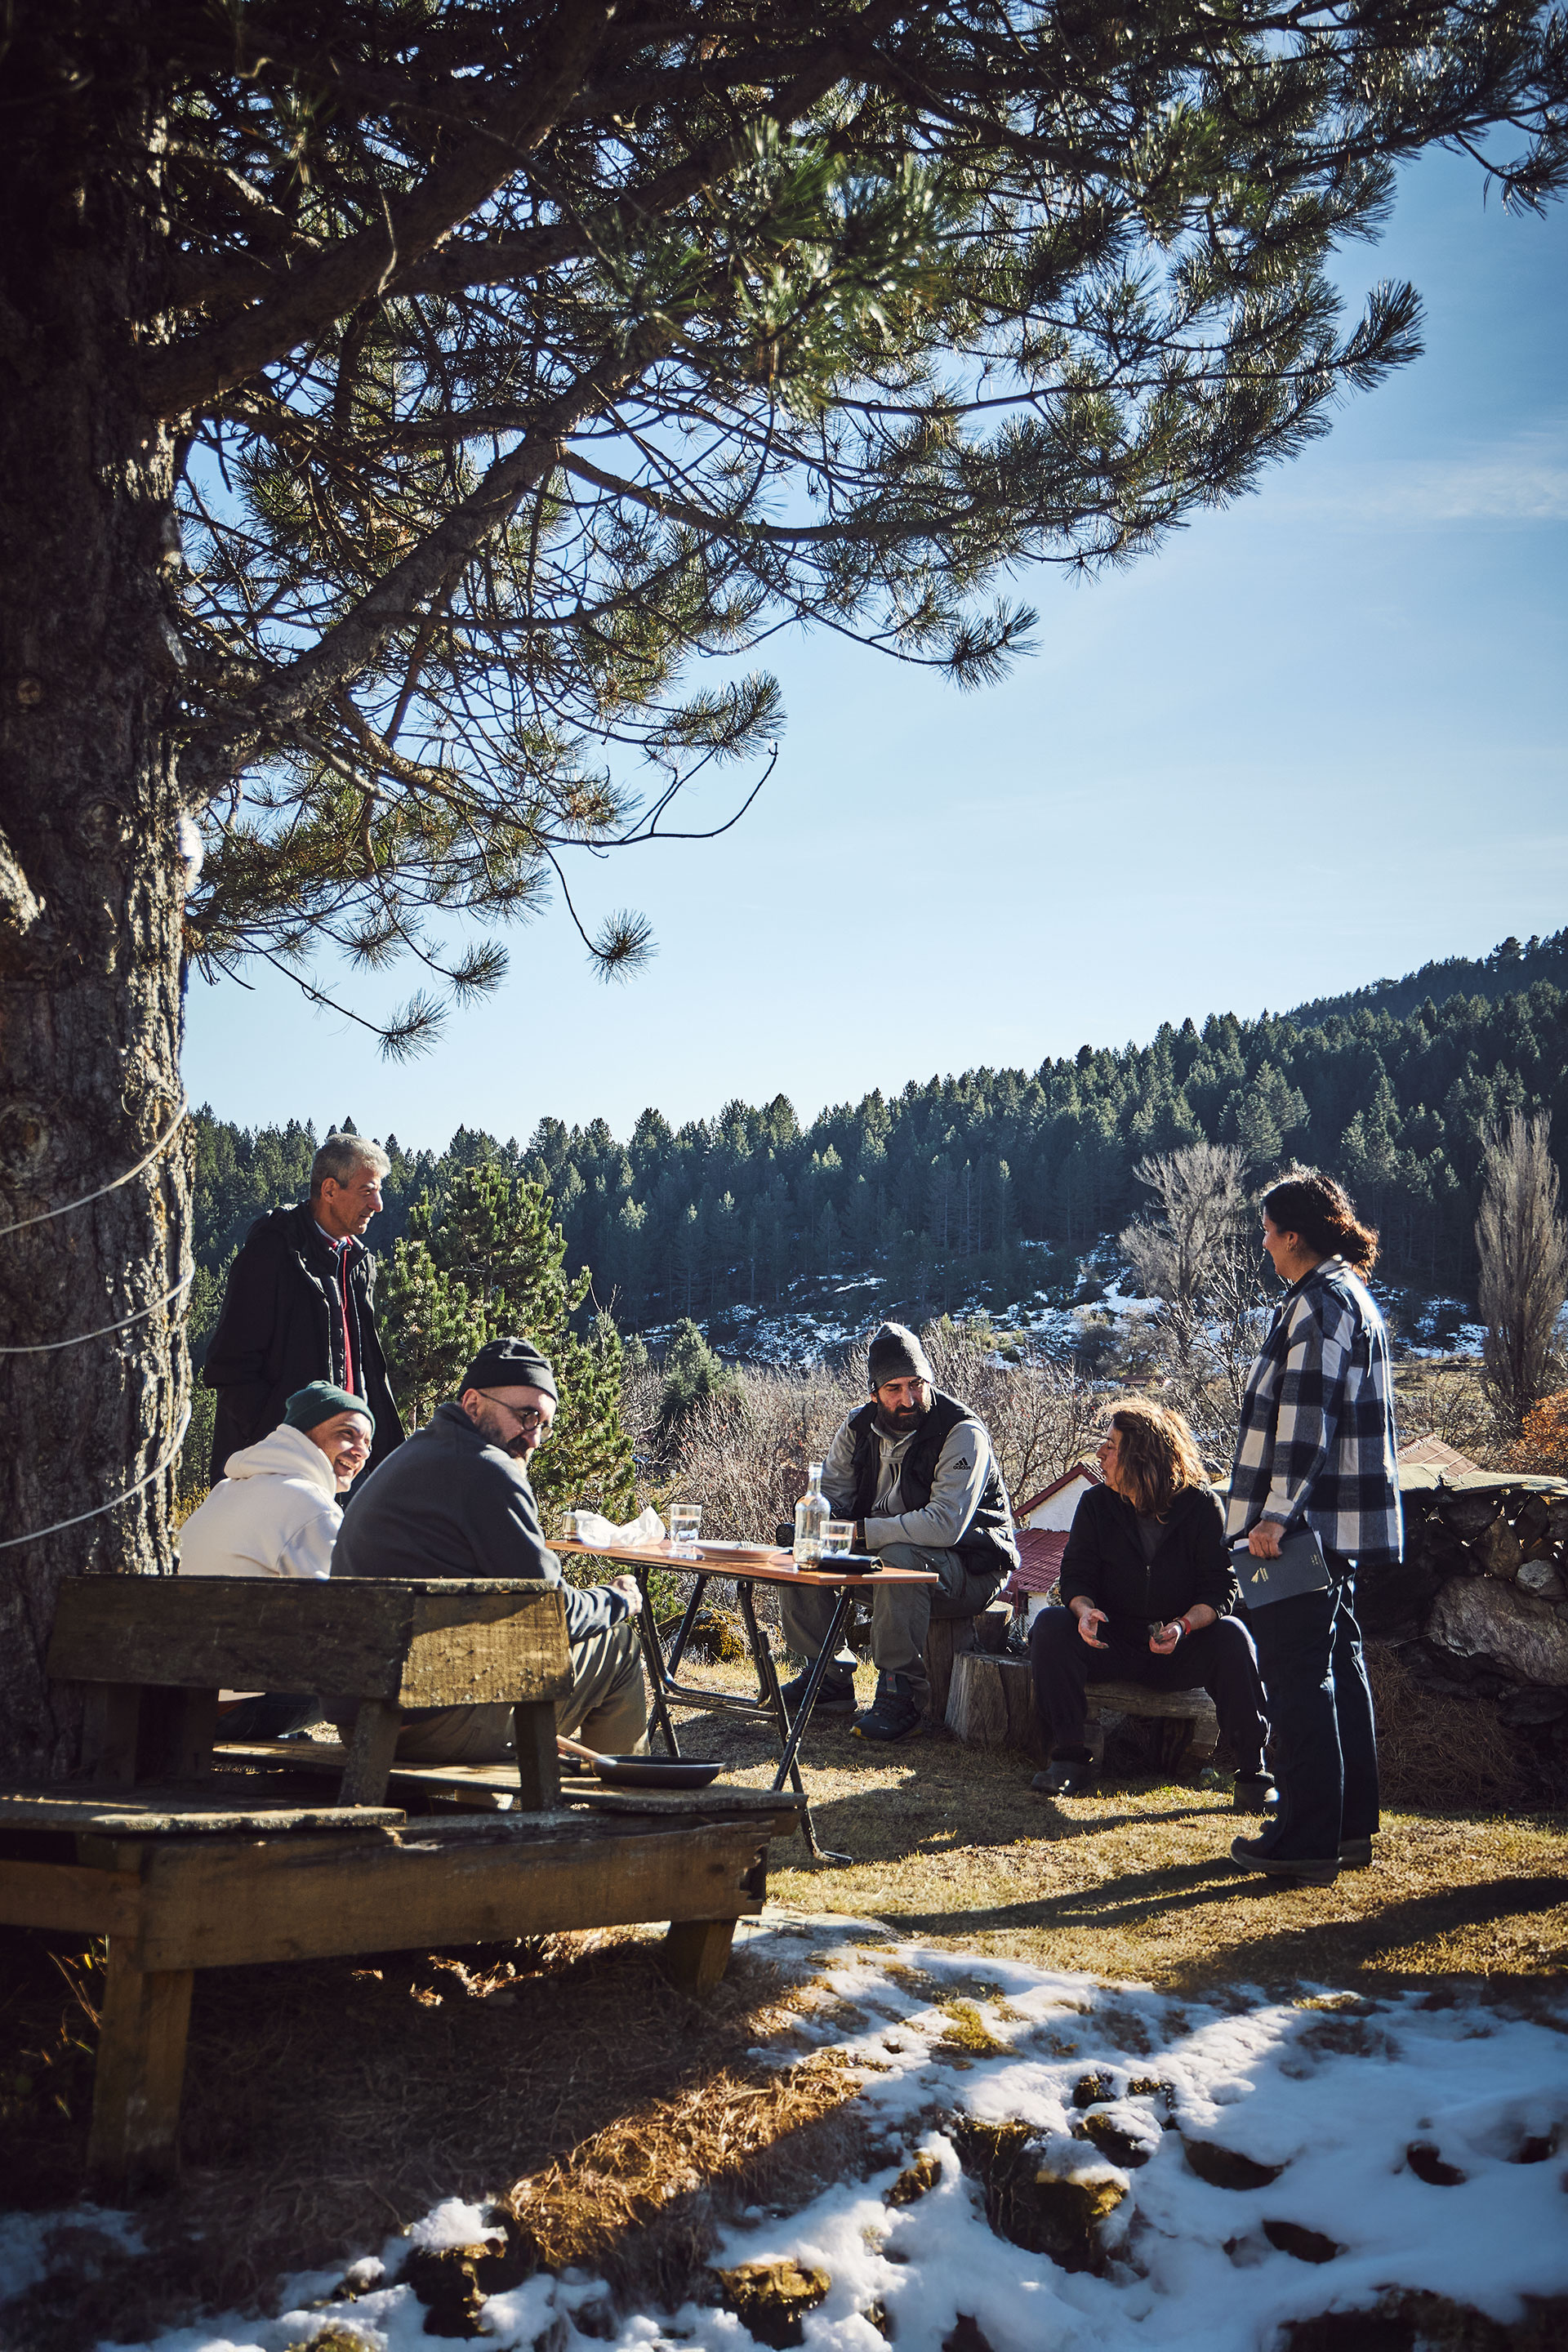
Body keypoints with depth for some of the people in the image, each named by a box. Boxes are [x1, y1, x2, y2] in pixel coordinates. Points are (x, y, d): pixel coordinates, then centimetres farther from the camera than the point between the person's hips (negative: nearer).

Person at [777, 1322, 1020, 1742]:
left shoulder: (963, 1434, -21)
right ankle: (830, 1679, 6)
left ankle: (901, 1694, -25)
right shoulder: (859, 1427, 0)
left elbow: (945, 1524, -31)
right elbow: (827, 1498, 4)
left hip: (968, 1572, -7)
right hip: (879, 1557, 7)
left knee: (898, 1559, -37)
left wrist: (862, 1533, -29)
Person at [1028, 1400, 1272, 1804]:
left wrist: (1184, 1625, -30)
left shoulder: (1201, 1505, -8)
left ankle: (1251, 1771, -22)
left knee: (1231, 1635, -32)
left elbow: (1220, 1588, -10)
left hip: (1180, 1650, -2)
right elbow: (1076, 1575, 0)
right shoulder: (1096, 1504, -1)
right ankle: (1069, 1758, -18)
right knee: (1050, 1626, -25)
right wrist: (1085, 1609, -24)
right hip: (1113, 1642, 2)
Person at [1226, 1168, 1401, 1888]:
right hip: (1343, 1523, 11)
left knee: (1298, 1673, -6)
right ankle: (1351, 1826, 22)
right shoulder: (1354, 1297, 18)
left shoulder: (1319, 1301, -15)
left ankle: (1308, 1841, -2)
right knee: (1338, 1664, 15)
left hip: (1310, 1521, -11)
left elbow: (1307, 1417, -22)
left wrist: (1276, 1512, -23)